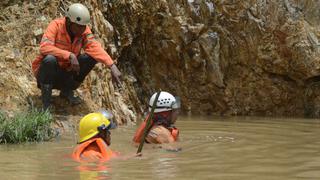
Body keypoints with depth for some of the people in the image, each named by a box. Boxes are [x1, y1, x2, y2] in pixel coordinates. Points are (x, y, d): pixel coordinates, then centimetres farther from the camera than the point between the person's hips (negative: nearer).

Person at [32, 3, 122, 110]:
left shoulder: (84, 30, -9)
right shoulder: (56, 25, -21)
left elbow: (95, 48, -22)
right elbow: (44, 47, -36)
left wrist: (112, 67, -37)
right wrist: (70, 55, -41)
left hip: (66, 74, 5)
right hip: (47, 73, -5)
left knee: (92, 57, -14)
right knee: (50, 59, -37)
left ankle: (67, 91, 4)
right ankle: (46, 104, -20)